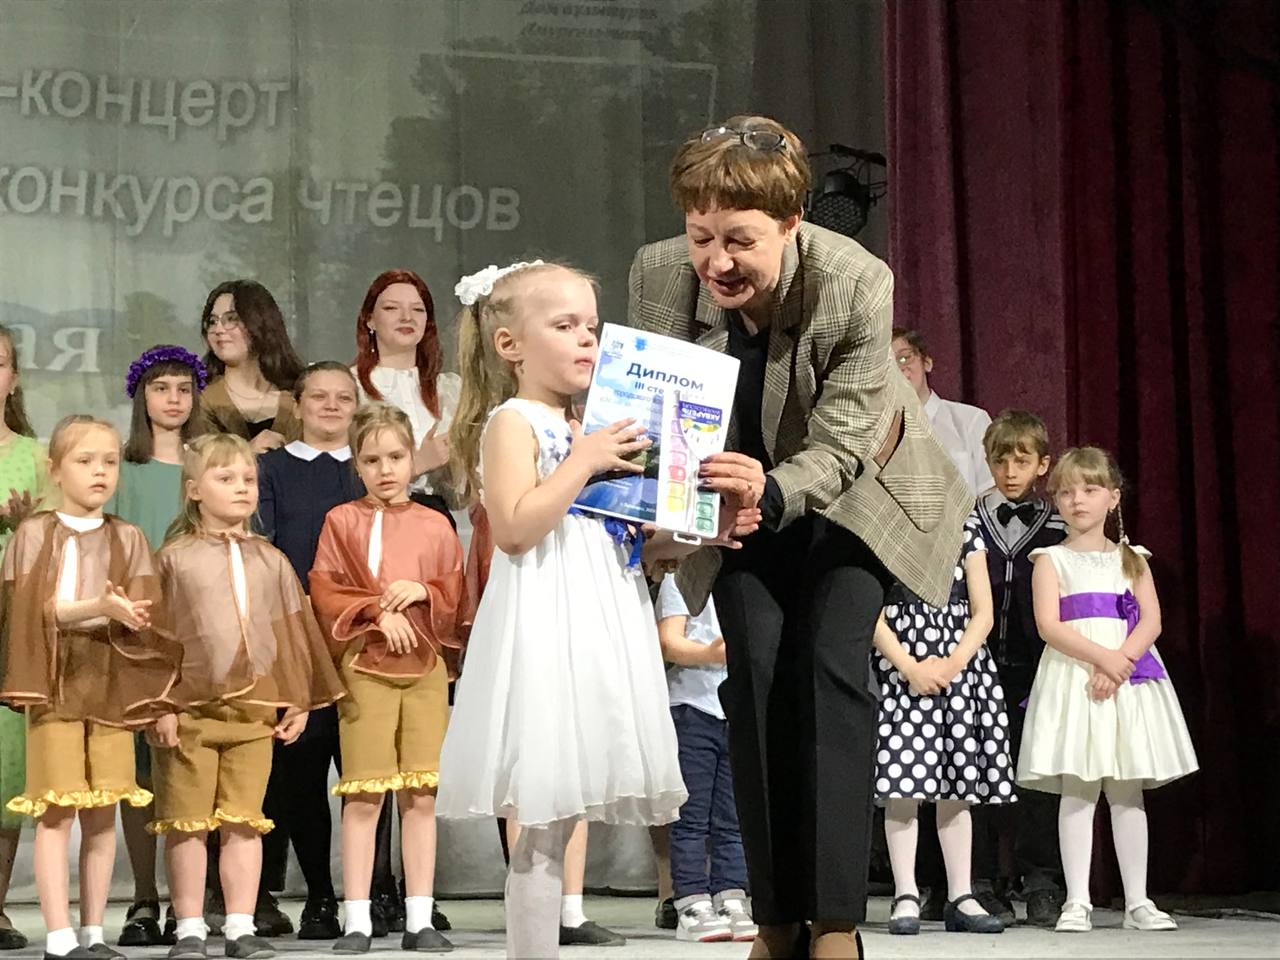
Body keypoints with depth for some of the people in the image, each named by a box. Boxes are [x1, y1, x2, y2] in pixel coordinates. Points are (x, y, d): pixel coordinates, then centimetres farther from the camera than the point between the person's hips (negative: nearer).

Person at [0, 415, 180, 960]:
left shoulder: (128, 539, 11)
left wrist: (125, 616, -21)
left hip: (112, 685, 3)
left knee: (103, 814, 4)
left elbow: (147, 616, 2)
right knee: (56, 813, -7)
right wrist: (99, 608, -20)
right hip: (56, 683, -3)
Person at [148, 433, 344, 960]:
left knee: (243, 822, 4)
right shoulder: (174, 559, 1)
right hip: (189, 707, -2)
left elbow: (295, 633, 15)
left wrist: (298, 700, 11)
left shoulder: (270, 561, 11)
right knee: (187, 822, 2)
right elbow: (157, 635, -2)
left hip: (255, 708, 3)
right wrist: (159, 704, -9)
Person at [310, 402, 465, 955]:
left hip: (427, 666, 2)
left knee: (421, 795, 3)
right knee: (363, 796, -4)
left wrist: (423, 592, -9)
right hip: (365, 666, -2)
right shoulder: (342, 521, 4)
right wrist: (376, 614, -14)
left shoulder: (433, 525, 10)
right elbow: (325, 594, -2)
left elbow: (459, 597, 10)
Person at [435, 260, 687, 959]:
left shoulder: (586, 433, 20)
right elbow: (514, 529, -19)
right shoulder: (512, 422, -6)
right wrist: (584, 461, -18)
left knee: (555, 823, 8)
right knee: (543, 825, -8)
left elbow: (617, 533, 26)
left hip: (597, 630, 8)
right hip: (546, 631, -8)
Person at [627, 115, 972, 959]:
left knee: (832, 663, -17)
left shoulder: (858, 286, -33)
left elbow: (836, 445, -32)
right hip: (736, 508, 3)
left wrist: (770, 492, -53)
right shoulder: (658, 276, -23)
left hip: (853, 493, -3)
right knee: (756, 677, -5)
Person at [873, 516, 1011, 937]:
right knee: (904, 782, -8)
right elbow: (872, 614, -4)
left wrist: (952, 665, -9)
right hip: (899, 666, -3)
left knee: (956, 786, 3)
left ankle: (961, 896, 6)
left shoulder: (966, 530, 11)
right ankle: (906, 896, -5)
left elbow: (982, 613, 5)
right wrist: (910, 668, -13)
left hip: (960, 665, 3)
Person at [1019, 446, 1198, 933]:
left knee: (1127, 792, 4)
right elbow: (1049, 626, -8)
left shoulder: (1131, 559, 13)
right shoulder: (1052, 560, 5)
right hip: (1072, 678, -3)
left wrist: (1121, 663, -15)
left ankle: (1138, 901, 6)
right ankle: (1077, 902, -4)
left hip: (1128, 680, 3)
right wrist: (1102, 656, -19)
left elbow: (1151, 621, 2)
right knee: (1077, 792, -5)